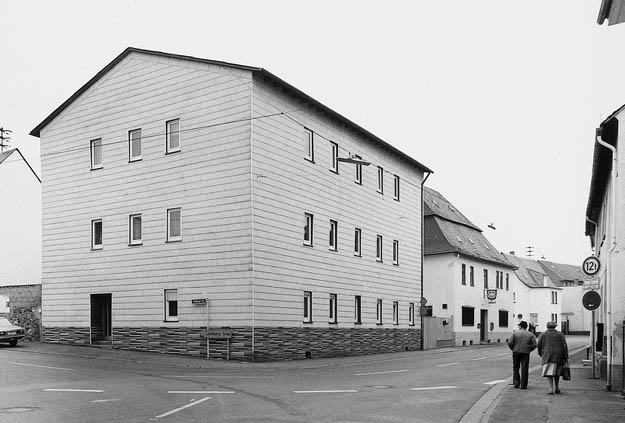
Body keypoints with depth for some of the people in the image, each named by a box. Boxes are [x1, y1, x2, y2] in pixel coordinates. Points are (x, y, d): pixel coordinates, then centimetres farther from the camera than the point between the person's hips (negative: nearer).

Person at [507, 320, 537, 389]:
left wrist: (513, 349, 8)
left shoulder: (515, 333, -1)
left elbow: (510, 343, -8)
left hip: (516, 353, -1)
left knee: (516, 368, 13)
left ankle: (516, 383, 6)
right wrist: (528, 350, 10)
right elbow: (534, 345, -3)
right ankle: (523, 385, 4)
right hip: (525, 353, 1)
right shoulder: (530, 334, 4)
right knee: (524, 369, 5)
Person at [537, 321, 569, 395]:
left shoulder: (543, 334, 6)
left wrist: (540, 353, 19)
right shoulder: (560, 334, 7)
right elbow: (564, 345, 0)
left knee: (549, 373, -4)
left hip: (547, 356, -2)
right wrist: (566, 356, 1)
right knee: (557, 372, 17)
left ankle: (551, 389, -16)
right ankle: (557, 388, 25)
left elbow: (539, 345, 4)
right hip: (558, 356, 2)